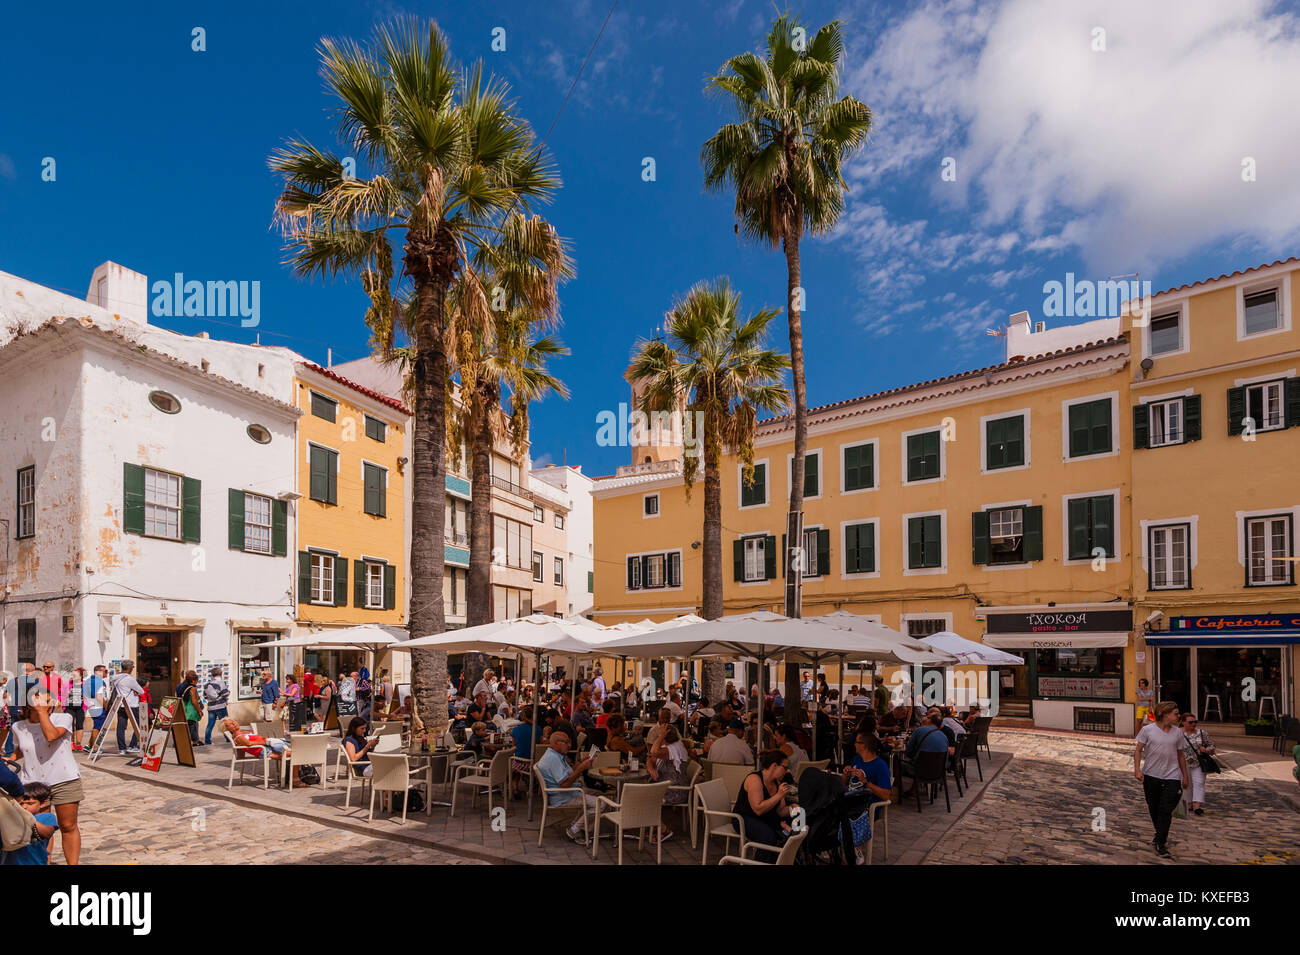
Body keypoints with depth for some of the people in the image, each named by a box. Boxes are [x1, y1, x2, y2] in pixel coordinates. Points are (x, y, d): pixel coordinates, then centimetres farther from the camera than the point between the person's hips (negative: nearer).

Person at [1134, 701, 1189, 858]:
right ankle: (1161, 835, 34)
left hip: (1171, 777, 1)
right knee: (1153, 809, 12)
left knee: (1166, 810, -6)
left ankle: (1160, 844, 2)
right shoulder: (1147, 730, -6)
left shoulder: (1178, 732, 3)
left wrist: (1185, 776, 15)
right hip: (1151, 775, -1)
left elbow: (1181, 755, 12)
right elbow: (1138, 750, -2)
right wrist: (1137, 769, -13)